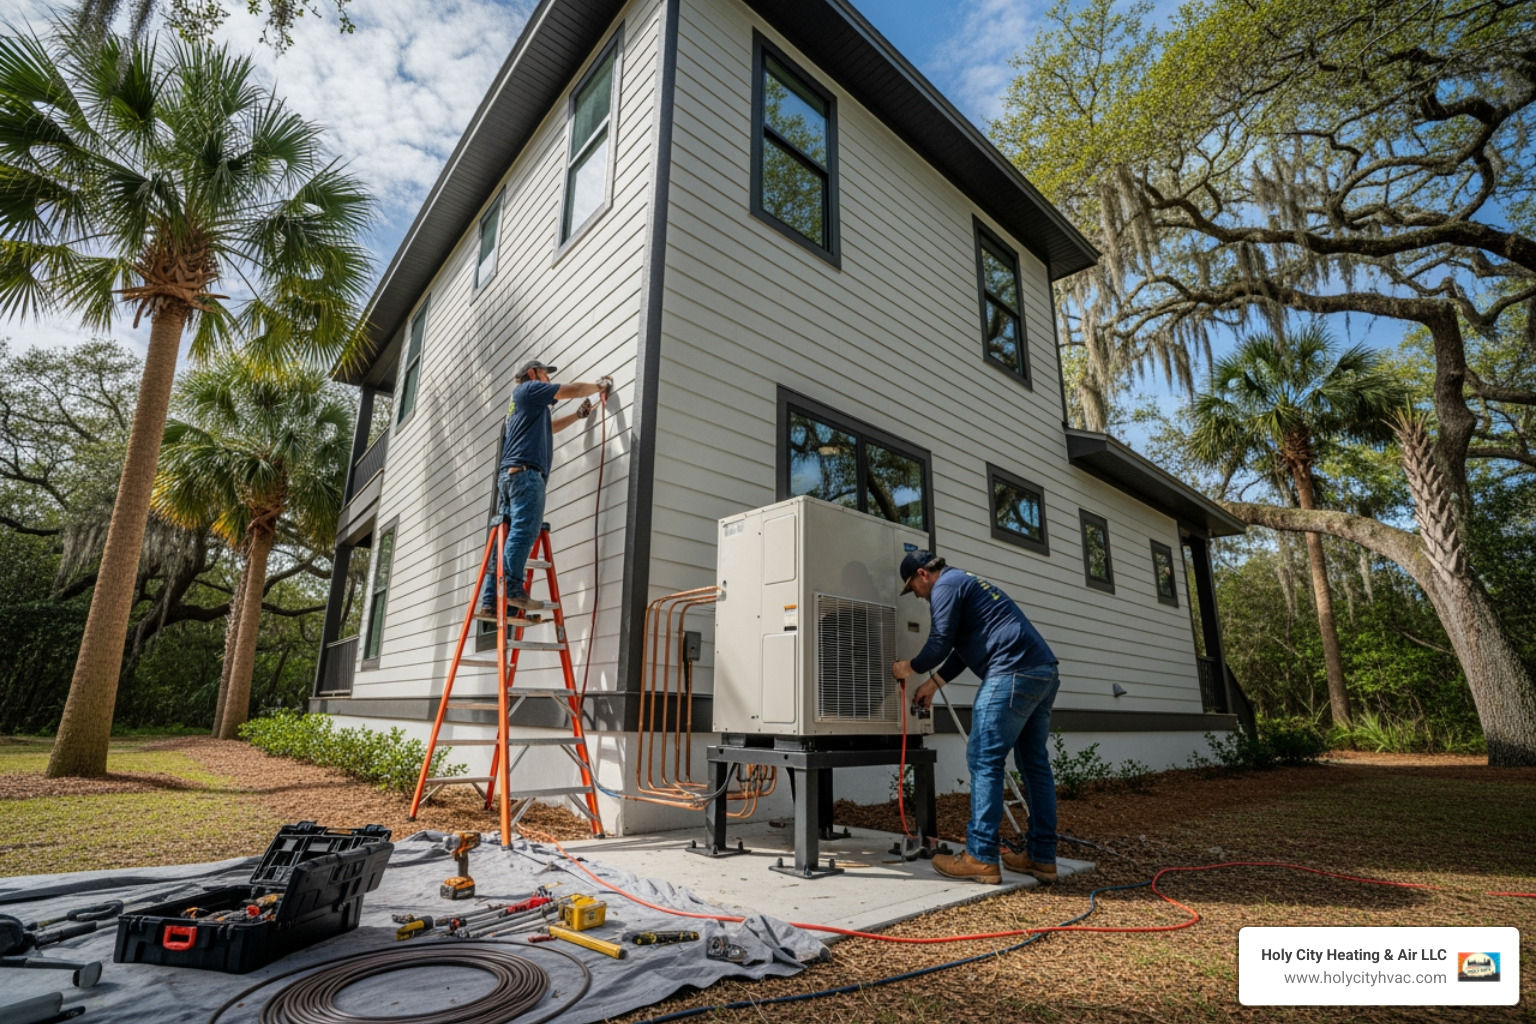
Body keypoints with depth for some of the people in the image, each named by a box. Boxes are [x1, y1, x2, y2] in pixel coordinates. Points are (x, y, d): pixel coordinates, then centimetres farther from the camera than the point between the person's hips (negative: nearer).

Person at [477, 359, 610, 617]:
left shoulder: (525, 403, 34)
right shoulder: (528, 389, 10)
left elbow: (549, 426, 47)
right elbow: (574, 390, 10)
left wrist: (579, 414, 44)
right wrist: (600, 385, 27)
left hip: (509, 474, 9)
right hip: (525, 471, -9)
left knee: (507, 536, 1)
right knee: (524, 531, -20)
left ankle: (490, 601, -5)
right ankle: (512, 589, -31)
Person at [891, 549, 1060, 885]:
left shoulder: (946, 585, -2)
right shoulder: (966, 582, 28)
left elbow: (940, 644, -7)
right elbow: (964, 646, 31)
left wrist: (910, 668, 11)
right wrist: (933, 684, 31)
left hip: (1013, 673, -10)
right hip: (1044, 672, 10)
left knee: (984, 762, -6)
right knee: (1035, 763, 12)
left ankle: (981, 858, -3)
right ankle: (1041, 857, 18)